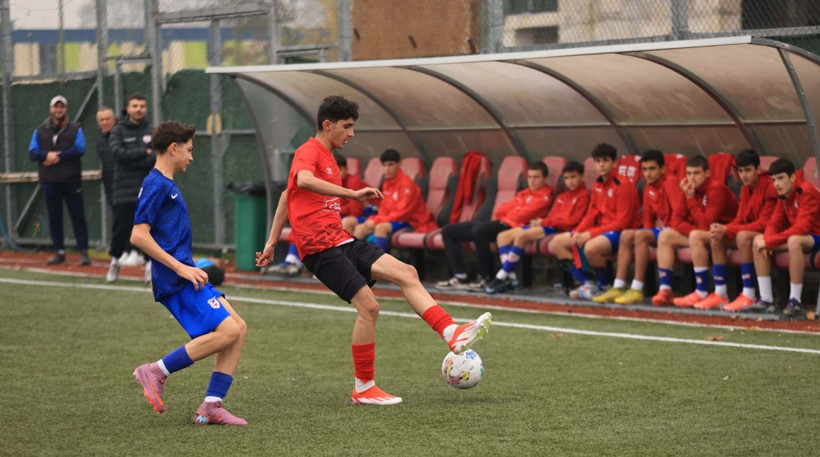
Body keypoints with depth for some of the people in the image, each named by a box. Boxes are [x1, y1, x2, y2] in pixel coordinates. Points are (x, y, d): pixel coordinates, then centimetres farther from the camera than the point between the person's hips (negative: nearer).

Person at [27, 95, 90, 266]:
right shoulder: (40, 130, 12)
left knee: (77, 216, -4)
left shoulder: (75, 129, 5)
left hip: (71, 180, -3)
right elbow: (32, 152, 2)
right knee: (54, 217, 5)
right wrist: (47, 155, -18)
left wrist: (58, 157, -15)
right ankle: (59, 252, 11)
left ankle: (83, 252, -3)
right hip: (49, 181, 3)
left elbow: (79, 150, -9)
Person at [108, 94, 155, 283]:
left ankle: (151, 263, 7)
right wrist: (144, 152, -13)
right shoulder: (118, 131, 4)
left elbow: (157, 159, -4)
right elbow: (119, 154, -12)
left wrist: (131, 161, -13)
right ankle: (115, 260, 22)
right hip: (125, 190, -1)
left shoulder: (152, 132, 8)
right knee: (122, 228, 1)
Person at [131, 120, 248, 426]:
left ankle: (211, 406, 0)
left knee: (238, 328, 2)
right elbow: (138, 236, -19)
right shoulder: (156, 185, -11)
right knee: (227, 331, -18)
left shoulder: (166, 184, 19)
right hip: (175, 281, -10)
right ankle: (156, 372, -9)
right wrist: (180, 268, -18)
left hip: (185, 276, 10)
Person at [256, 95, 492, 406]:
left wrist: (272, 243, 28)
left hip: (341, 242, 9)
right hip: (320, 248, -9)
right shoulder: (308, 152, -7)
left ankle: (452, 334, -16)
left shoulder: (327, 158, 23)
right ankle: (363, 389, -6)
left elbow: (287, 196, 29)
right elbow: (304, 180, -32)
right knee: (368, 306, -17)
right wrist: (353, 194, -35)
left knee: (406, 273, -6)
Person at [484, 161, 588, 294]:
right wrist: (539, 221, -5)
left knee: (522, 235, -31)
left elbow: (572, 220, -12)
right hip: (548, 226, 9)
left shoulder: (583, 195, -2)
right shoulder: (562, 196, 24)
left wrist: (544, 222, -10)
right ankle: (511, 278, -16)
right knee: (503, 236, -2)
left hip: (559, 229, -9)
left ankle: (501, 277, -27)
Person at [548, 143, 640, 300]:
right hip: (598, 231, 9)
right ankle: (586, 284, -4)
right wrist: (577, 232, -8)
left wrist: (591, 234, -21)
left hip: (619, 233, -9)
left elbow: (621, 222, -17)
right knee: (556, 243, 1)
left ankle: (605, 286, -13)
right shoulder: (597, 186, 11)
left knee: (590, 247, -40)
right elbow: (591, 215, 12)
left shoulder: (623, 186, -13)